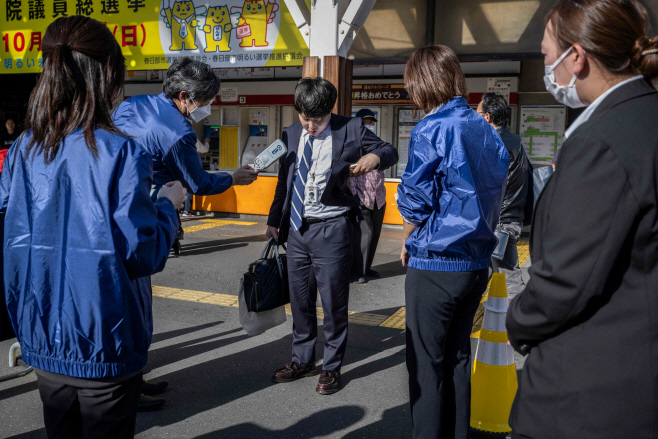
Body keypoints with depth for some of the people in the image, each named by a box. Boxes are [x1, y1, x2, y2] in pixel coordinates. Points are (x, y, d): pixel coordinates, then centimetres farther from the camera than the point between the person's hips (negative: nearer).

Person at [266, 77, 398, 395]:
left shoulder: (351, 129, -6)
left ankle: (332, 367, 21)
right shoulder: (291, 135, 8)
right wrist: (274, 220, 17)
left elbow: (390, 152, 2)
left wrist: (375, 157, -21)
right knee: (300, 299, 15)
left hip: (331, 229, -5)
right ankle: (302, 360, 33)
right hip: (296, 227, 5)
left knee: (334, 301, 4)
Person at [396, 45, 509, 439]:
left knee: (427, 363, 4)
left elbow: (414, 203, -13)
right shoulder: (488, 131, 9)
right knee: (458, 358, 17)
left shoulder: (432, 130, -13)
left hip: (435, 263, -7)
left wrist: (407, 244, 4)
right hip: (477, 262, 7)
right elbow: (493, 196, 13)